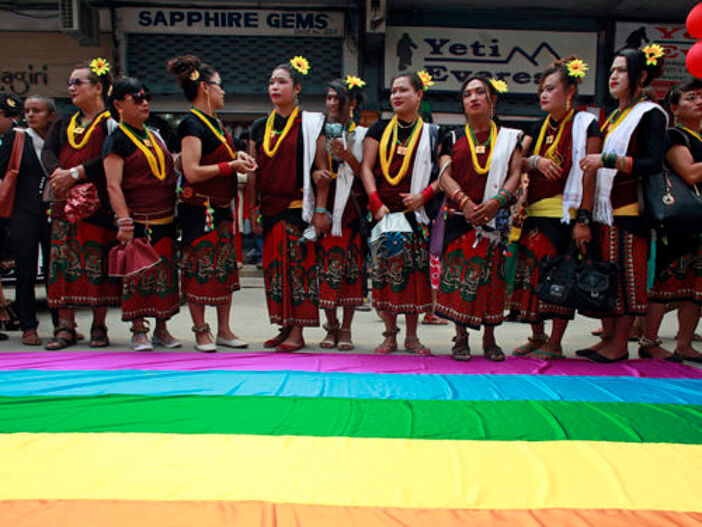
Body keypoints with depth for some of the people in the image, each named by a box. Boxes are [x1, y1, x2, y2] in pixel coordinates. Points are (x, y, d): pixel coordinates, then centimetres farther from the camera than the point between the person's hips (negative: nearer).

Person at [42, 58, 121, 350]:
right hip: (65, 201, 5)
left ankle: (99, 326, 4)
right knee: (64, 261, 0)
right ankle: (65, 327, 4)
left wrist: (75, 173, -17)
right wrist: (57, 173, -13)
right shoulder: (64, 123, 21)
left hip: (99, 203, -5)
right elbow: (48, 151, 8)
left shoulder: (111, 122, 2)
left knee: (99, 262, -4)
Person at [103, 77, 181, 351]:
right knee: (137, 274, -2)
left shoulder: (155, 136, 16)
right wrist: (124, 221, -20)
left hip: (165, 219, 6)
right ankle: (139, 331, 9)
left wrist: (175, 212, 16)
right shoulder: (116, 141, -4)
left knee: (166, 273, 8)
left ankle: (162, 328, 19)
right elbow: (113, 186, -11)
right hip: (138, 221, -6)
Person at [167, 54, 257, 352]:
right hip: (199, 209, -9)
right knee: (199, 271, -1)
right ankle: (201, 332, 10)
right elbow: (192, 172, -21)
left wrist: (238, 156, 9)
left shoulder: (215, 123, 15)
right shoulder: (192, 124, -13)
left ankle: (224, 331, 19)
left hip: (222, 208, 9)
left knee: (225, 269, 10)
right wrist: (231, 166, -15)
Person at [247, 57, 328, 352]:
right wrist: (254, 209, 8)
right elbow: (253, 172, 13)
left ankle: (297, 332, 1)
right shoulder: (260, 127, 13)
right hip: (270, 208, 5)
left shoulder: (310, 124, -1)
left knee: (299, 266, -5)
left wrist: (320, 209, -10)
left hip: (298, 207, -5)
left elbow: (321, 170, -4)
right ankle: (284, 327, 18)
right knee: (273, 267, 7)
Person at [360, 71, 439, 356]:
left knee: (415, 272, -1)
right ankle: (390, 334, 10)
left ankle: (411, 336, 10)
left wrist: (424, 195, -11)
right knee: (385, 271, -2)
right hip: (383, 213, 1)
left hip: (415, 213, 0)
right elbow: (366, 167, 5)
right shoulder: (379, 129, 11)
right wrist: (376, 202, -7)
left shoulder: (432, 134, 9)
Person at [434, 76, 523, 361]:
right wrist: (464, 201, -17)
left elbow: (516, 173, 2)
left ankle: (489, 339, 11)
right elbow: (445, 175, 1)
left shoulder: (509, 137, 12)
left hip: (495, 217, 0)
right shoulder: (453, 139, 13)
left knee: (492, 274, 0)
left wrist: (497, 201, -17)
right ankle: (460, 337, 6)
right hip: (459, 216, 0)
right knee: (458, 272, -4)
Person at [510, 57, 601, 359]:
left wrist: (583, 219, -15)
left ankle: (554, 343, 5)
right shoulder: (540, 127, 16)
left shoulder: (585, 124, -3)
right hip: (536, 213, 6)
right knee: (531, 273, 5)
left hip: (565, 213, -6)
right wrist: (534, 161, -14)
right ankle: (537, 338, 19)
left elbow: (588, 174, -9)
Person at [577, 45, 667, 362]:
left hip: (629, 209, -7)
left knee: (627, 276, -3)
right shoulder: (613, 117, 20)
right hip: (604, 207, 8)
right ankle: (608, 338, 15)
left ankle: (620, 345, 3)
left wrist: (608, 160, -21)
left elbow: (653, 164, -15)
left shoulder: (650, 114, -4)